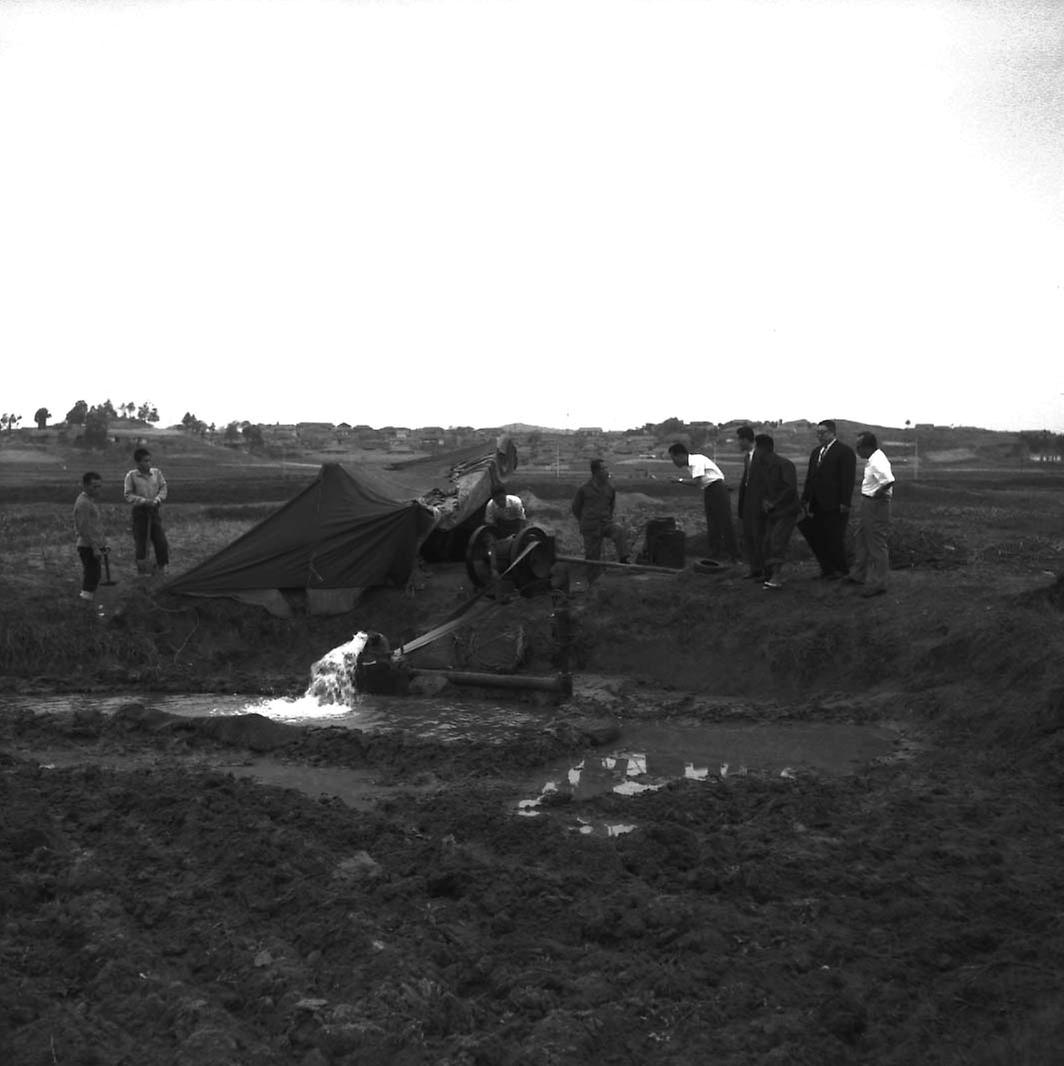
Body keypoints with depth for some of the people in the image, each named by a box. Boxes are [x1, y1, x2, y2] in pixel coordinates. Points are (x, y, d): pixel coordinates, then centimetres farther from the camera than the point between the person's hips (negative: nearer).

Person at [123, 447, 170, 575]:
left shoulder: (156, 472, 0)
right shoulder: (131, 476, -9)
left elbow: (163, 488, 8)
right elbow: (128, 496, -7)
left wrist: (157, 499, -10)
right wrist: (145, 501, -18)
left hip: (154, 511, 2)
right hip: (140, 511, -2)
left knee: (160, 540, 2)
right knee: (140, 541, 3)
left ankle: (163, 566, 21)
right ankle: (143, 568, 16)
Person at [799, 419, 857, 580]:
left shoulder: (844, 451, -5)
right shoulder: (815, 452, 17)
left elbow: (848, 479, -11)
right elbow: (810, 477, 18)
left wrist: (844, 503, -17)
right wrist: (805, 499, 9)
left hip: (834, 505, -7)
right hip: (817, 505, 7)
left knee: (835, 538, -1)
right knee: (817, 537, 4)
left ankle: (841, 569, 12)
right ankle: (827, 568, 12)